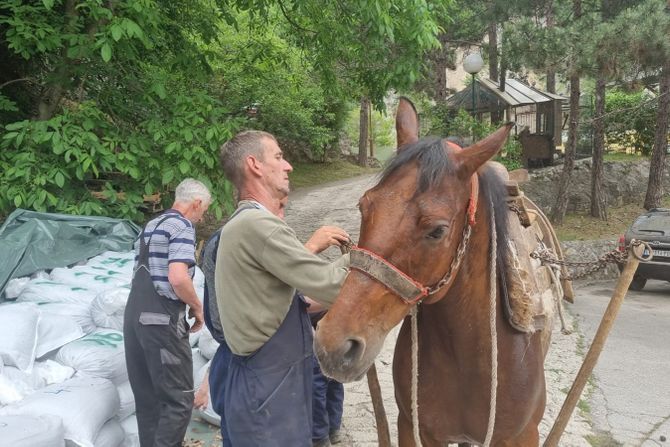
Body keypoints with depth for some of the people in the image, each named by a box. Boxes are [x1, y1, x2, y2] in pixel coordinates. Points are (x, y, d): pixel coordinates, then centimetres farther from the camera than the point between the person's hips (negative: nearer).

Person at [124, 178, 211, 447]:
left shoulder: (151, 226, 19)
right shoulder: (182, 226, -10)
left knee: (146, 398, 14)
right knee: (178, 400, -3)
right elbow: (178, 278, -23)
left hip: (135, 314, 9)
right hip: (162, 320, -9)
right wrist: (197, 306, -6)